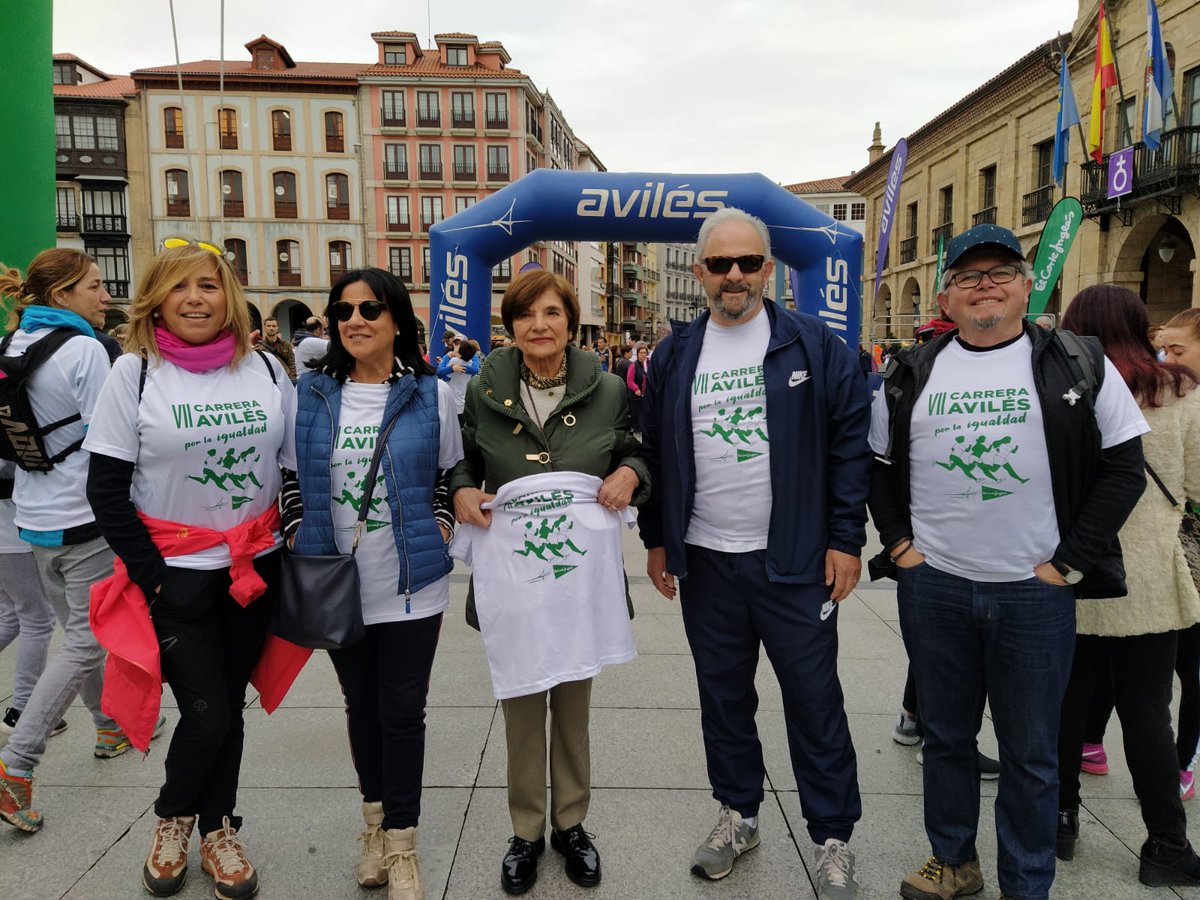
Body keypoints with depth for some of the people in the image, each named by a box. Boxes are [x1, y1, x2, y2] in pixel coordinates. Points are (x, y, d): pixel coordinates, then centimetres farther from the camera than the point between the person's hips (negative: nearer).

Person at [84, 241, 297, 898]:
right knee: (205, 714, -2)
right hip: (177, 573, -2)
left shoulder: (266, 368, 2)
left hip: (255, 567, 3)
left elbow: (298, 466, 7)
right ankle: (172, 818, 30)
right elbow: (106, 489, -5)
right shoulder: (135, 372, -5)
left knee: (230, 705, 12)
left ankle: (218, 829, 34)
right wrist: (153, 577, -9)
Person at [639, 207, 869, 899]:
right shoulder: (675, 355, 6)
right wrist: (657, 539, 9)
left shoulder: (816, 347, -3)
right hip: (704, 561, 3)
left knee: (815, 701, 6)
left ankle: (834, 840, 25)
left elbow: (851, 445, -4)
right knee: (723, 695, 16)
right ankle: (739, 815, 35)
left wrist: (845, 539, -7)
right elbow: (655, 451, 11)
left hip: (796, 560, -3)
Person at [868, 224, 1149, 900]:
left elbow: (1125, 469, -2)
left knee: (1031, 752, 10)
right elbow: (879, 465, 12)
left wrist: (1069, 561, -7)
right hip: (932, 588, 2)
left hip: (1036, 592, -2)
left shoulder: (1080, 366, -1)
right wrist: (898, 542, 2)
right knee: (947, 736, 16)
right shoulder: (911, 375, 4)